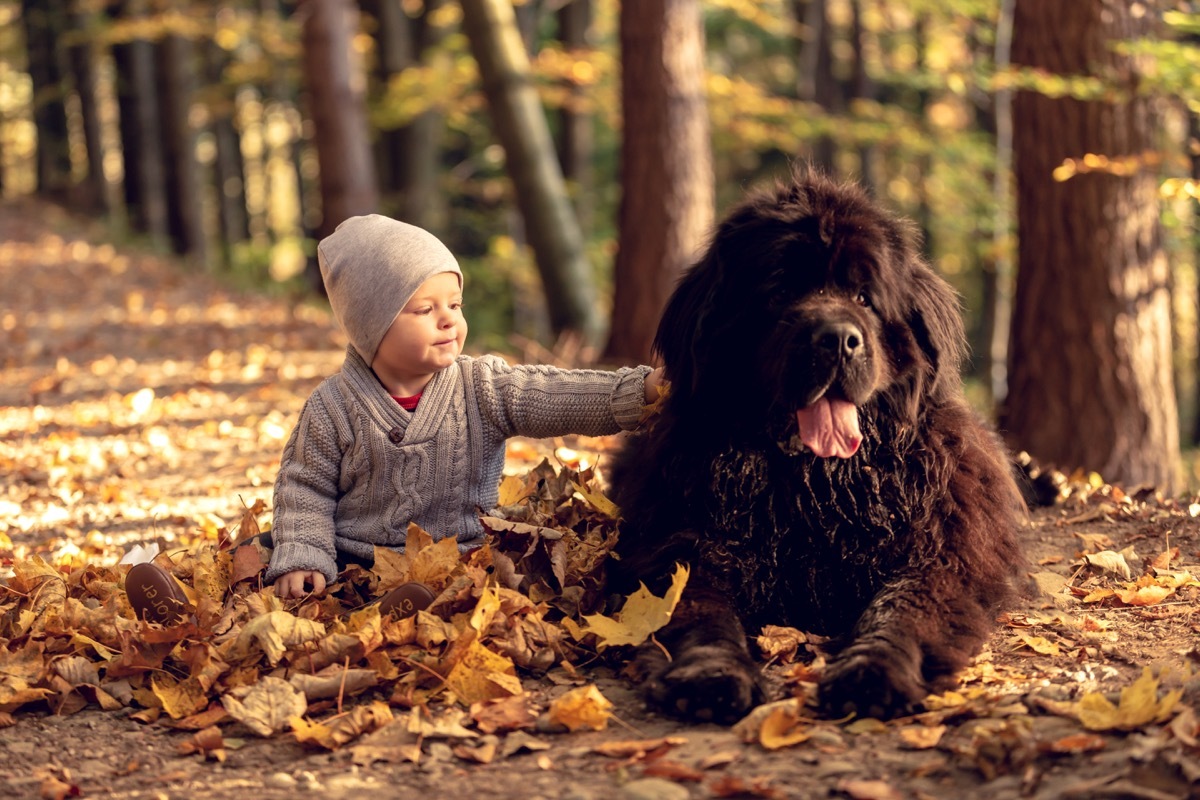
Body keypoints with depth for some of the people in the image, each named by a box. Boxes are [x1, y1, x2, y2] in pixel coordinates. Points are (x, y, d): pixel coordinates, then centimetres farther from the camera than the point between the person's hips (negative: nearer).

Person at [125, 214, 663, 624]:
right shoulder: (335, 406, 0)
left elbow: (558, 398, -9)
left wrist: (642, 389, -24)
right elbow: (304, 487, 3)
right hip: (349, 560, 1)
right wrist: (303, 559, -13)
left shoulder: (484, 388, 1)